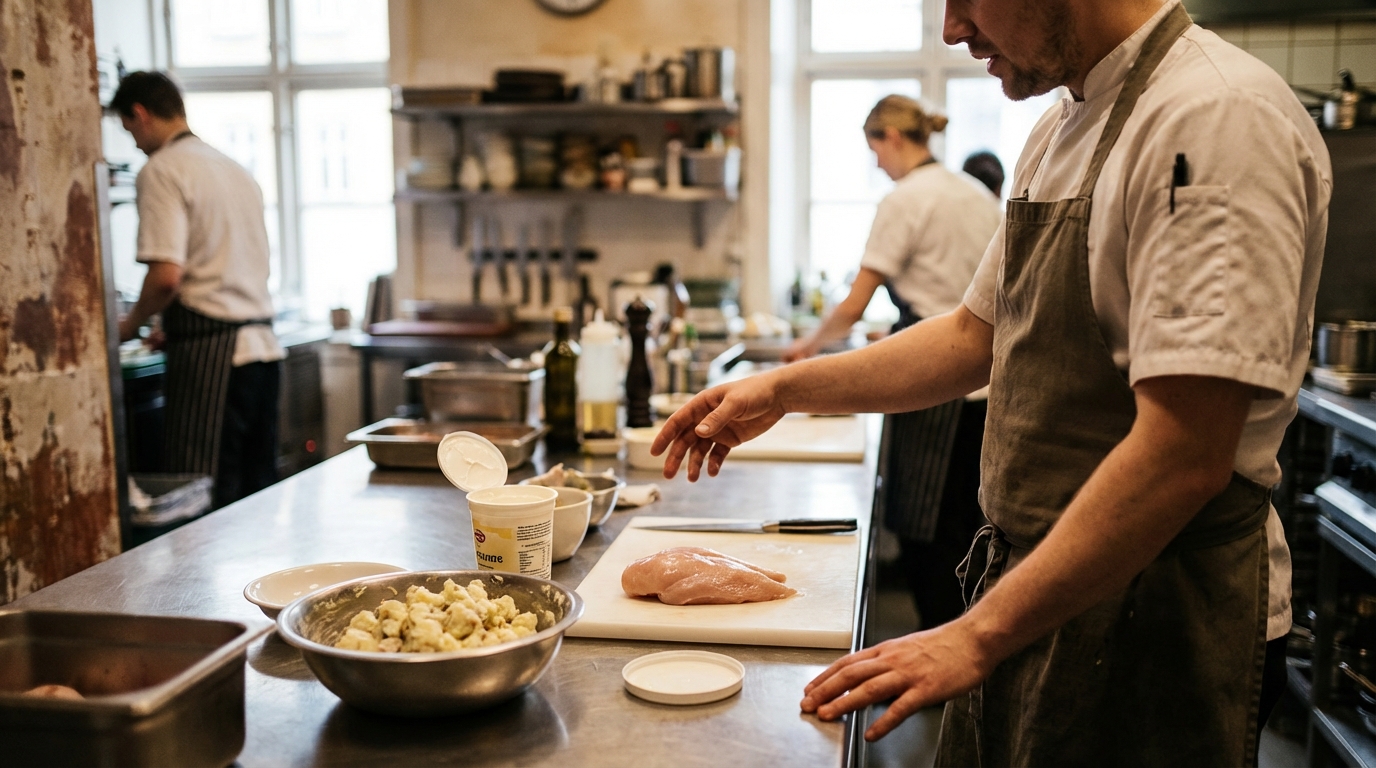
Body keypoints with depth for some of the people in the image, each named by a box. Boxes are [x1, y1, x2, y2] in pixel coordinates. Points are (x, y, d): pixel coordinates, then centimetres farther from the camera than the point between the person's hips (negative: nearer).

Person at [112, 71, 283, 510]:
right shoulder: (236, 170, 18)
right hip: (263, 344, 8)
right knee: (257, 495, 12)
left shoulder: (162, 170, -7)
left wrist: (132, 324, 2)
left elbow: (166, 276, -17)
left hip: (210, 352, -8)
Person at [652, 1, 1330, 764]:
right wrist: (783, 389, 9)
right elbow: (977, 336, 17)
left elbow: (1184, 458, -26)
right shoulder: (1062, 131, 10)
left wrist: (980, 636, -23)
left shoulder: (1219, 118, -20)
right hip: (1040, 594, 8)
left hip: (1156, 620, -8)